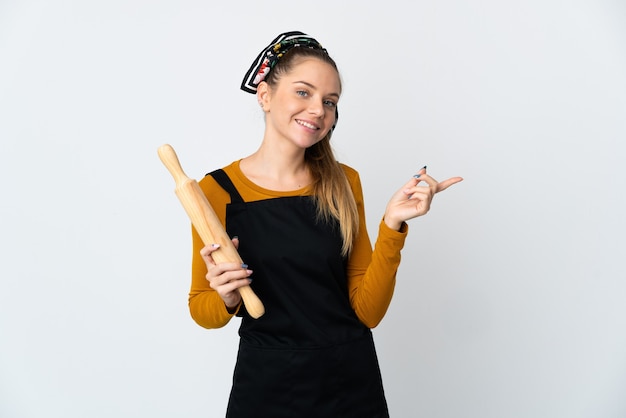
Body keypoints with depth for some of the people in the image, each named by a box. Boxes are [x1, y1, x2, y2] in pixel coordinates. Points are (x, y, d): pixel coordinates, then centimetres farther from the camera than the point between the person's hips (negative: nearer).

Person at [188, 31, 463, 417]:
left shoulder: (345, 183, -3)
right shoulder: (218, 191, -10)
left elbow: (367, 311, -6)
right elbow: (202, 309, 1)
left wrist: (392, 225, -17)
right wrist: (226, 298, -19)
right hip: (266, 387, -1)